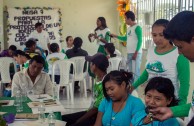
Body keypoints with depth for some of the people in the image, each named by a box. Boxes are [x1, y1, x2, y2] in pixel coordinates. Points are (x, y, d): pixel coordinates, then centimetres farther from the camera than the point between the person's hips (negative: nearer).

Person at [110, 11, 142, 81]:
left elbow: (140, 41, -14)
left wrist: (136, 53, -18)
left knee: (136, 71, -10)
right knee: (131, 71, 12)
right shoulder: (129, 28, 15)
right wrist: (115, 36, 27)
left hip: (136, 53, -9)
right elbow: (125, 39, 30)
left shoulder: (137, 27, -10)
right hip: (129, 53, 9)